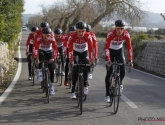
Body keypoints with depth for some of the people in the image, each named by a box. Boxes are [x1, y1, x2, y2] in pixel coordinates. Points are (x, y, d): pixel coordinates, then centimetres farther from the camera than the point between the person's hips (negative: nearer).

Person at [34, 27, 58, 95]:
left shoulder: (52, 39, -27)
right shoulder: (39, 39, -29)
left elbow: (55, 49, -30)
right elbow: (36, 49, -35)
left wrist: (53, 58, -44)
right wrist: (36, 58, -48)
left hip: (49, 52, 1)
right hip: (41, 51, 0)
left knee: (51, 68, -10)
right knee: (40, 55, -38)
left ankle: (52, 86, -2)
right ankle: (40, 72, -21)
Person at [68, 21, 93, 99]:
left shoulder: (88, 36, -28)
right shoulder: (72, 37, -30)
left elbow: (90, 48, -29)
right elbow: (70, 49, -29)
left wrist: (91, 60, -33)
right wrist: (71, 60, -36)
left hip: (84, 52, 1)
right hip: (75, 52, -1)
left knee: (86, 67, -22)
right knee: (75, 70, -14)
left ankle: (85, 85, -2)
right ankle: (73, 91, -9)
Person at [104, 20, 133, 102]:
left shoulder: (126, 34, -23)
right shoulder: (111, 34, -31)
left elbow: (129, 47, -22)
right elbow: (106, 47, -35)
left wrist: (130, 60, -30)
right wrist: (107, 60, -44)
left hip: (119, 51, 3)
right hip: (110, 51, -2)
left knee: (122, 71, -10)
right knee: (109, 73, -9)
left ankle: (120, 83, 25)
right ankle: (107, 94, -3)